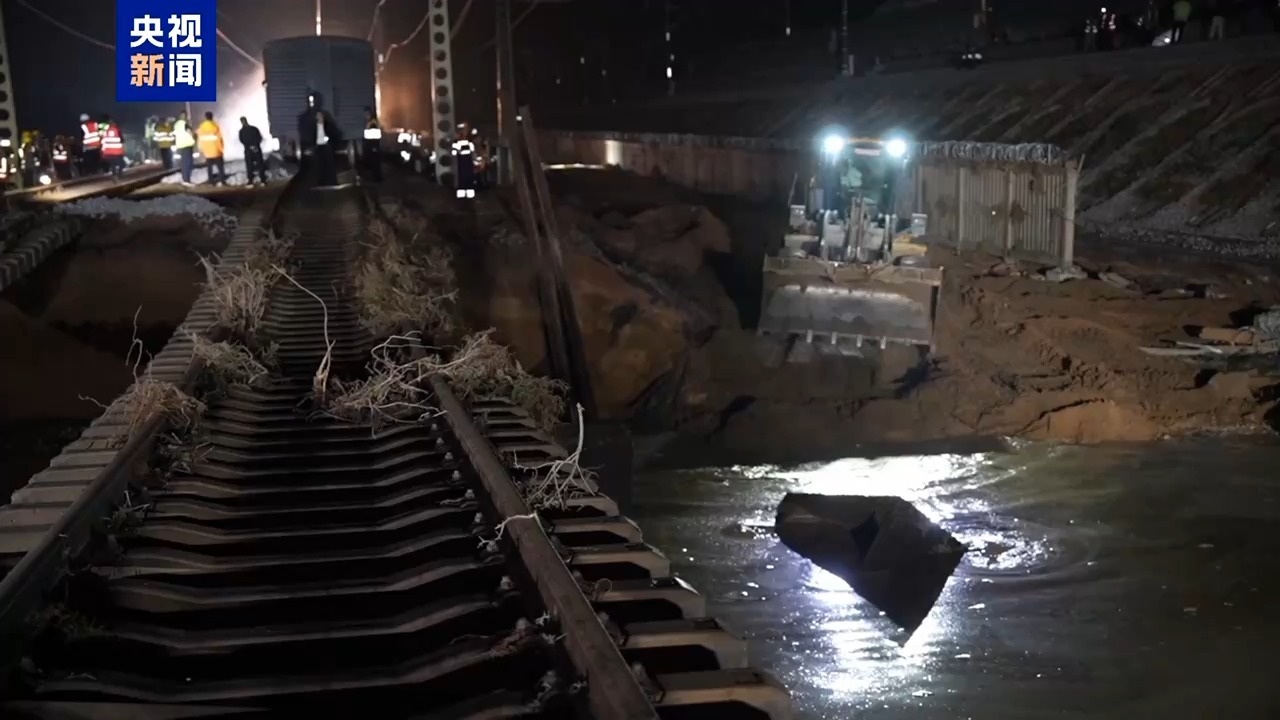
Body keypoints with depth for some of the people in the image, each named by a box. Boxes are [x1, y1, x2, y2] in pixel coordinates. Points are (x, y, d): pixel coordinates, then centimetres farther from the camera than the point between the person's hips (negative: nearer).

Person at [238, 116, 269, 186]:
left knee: (260, 164, -3)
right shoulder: (241, 131, 14)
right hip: (248, 150, 0)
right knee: (249, 166, -5)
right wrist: (250, 146, -10)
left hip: (257, 149, 0)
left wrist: (255, 145, -11)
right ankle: (250, 181, -5)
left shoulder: (254, 129, 11)